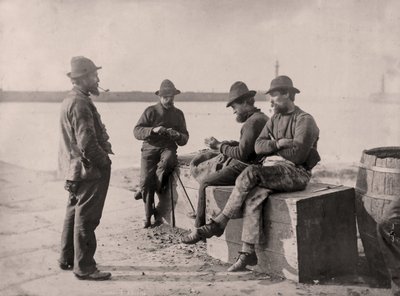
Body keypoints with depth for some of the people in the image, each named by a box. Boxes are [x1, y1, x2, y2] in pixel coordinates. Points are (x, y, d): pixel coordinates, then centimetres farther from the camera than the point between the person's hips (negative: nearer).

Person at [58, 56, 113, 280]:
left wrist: (102, 157, 14)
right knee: (86, 218, -2)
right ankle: (84, 267, 9)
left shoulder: (70, 100, 13)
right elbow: (87, 143, -26)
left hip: (76, 169, 11)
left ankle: (67, 259, 32)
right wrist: (104, 161, -13)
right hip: (90, 169, -11)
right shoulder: (80, 104, -20)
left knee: (75, 212, 19)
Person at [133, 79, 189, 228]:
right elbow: (136, 131, -3)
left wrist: (177, 135, -8)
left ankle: (144, 191, -20)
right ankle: (148, 215, -7)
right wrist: (153, 130, -20)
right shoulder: (150, 111, 7)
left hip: (168, 148, 1)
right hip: (150, 148, -1)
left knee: (168, 160, -36)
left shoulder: (178, 114, 15)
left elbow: (184, 139, 15)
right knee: (146, 178, -21)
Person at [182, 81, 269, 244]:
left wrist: (219, 146, -10)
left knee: (205, 182, -7)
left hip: (244, 169, -11)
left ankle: (199, 229, 0)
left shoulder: (253, 122, -19)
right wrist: (223, 143, 8)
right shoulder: (262, 117, 14)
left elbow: (241, 154, -23)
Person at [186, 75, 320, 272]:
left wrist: (271, 148, -3)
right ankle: (248, 253, -22)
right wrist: (278, 144, -12)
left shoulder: (304, 120, -4)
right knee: (252, 198, -25)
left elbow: (298, 155, -16)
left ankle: (219, 223, -19)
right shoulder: (274, 120, 19)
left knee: (250, 174, -30)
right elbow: (258, 146, 7)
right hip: (273, 170, 6)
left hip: (296, 173, -6)